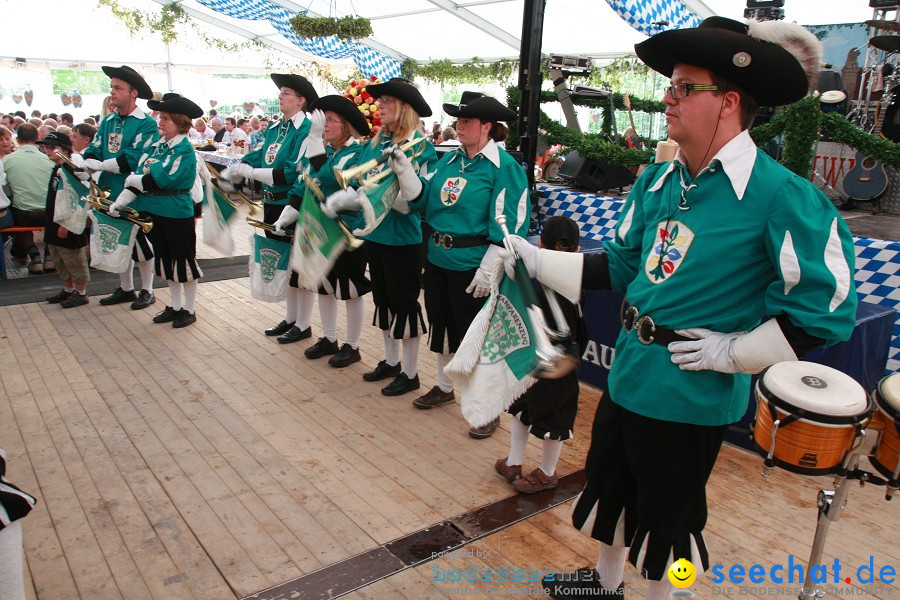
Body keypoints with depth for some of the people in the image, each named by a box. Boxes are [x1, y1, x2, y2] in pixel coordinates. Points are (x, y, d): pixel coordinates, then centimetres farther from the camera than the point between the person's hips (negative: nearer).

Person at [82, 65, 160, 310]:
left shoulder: (146, 124, -11)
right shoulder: (107, 121, 10)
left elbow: (136, 158, -22)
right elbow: (94, 150, 6)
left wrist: (101, 165, -21)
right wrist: (79, 162, -14)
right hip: (113, 193, 7)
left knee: (141, 243, 4)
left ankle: (147, 291, 18)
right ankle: (125, 288, 29)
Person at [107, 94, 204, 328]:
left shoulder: (185, 149, -13)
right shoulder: (155, 146, 8)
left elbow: (165, 179, -22)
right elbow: (138, 175, 4)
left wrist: (134, 179, -10)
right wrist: (121, 201, -7)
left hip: (178, 214, -7)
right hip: (156, 212, 8)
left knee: (184, 261, 4)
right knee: (166, 261, 16)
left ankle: (189, 310, 17)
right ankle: (176, 306, 30)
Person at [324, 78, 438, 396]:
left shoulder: (419, 145, -13)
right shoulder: (376, 143, 9)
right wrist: (341, 198, -9)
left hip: (403, 236, -8)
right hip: (374, 233, 8)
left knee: (404, 302, 3)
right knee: (382, 298, 18)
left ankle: (409, 373, 19)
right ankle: (391, 361, 36)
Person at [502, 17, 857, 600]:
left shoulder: (781, 196, -19)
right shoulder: (658, 180, 3)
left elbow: (827, 308, -17)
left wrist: (735, 351, -17)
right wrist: (539, 260, 7)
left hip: (692, 395, -7)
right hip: (628, 376, 7)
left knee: (667, 514, 14)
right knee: (611, 486, 25)